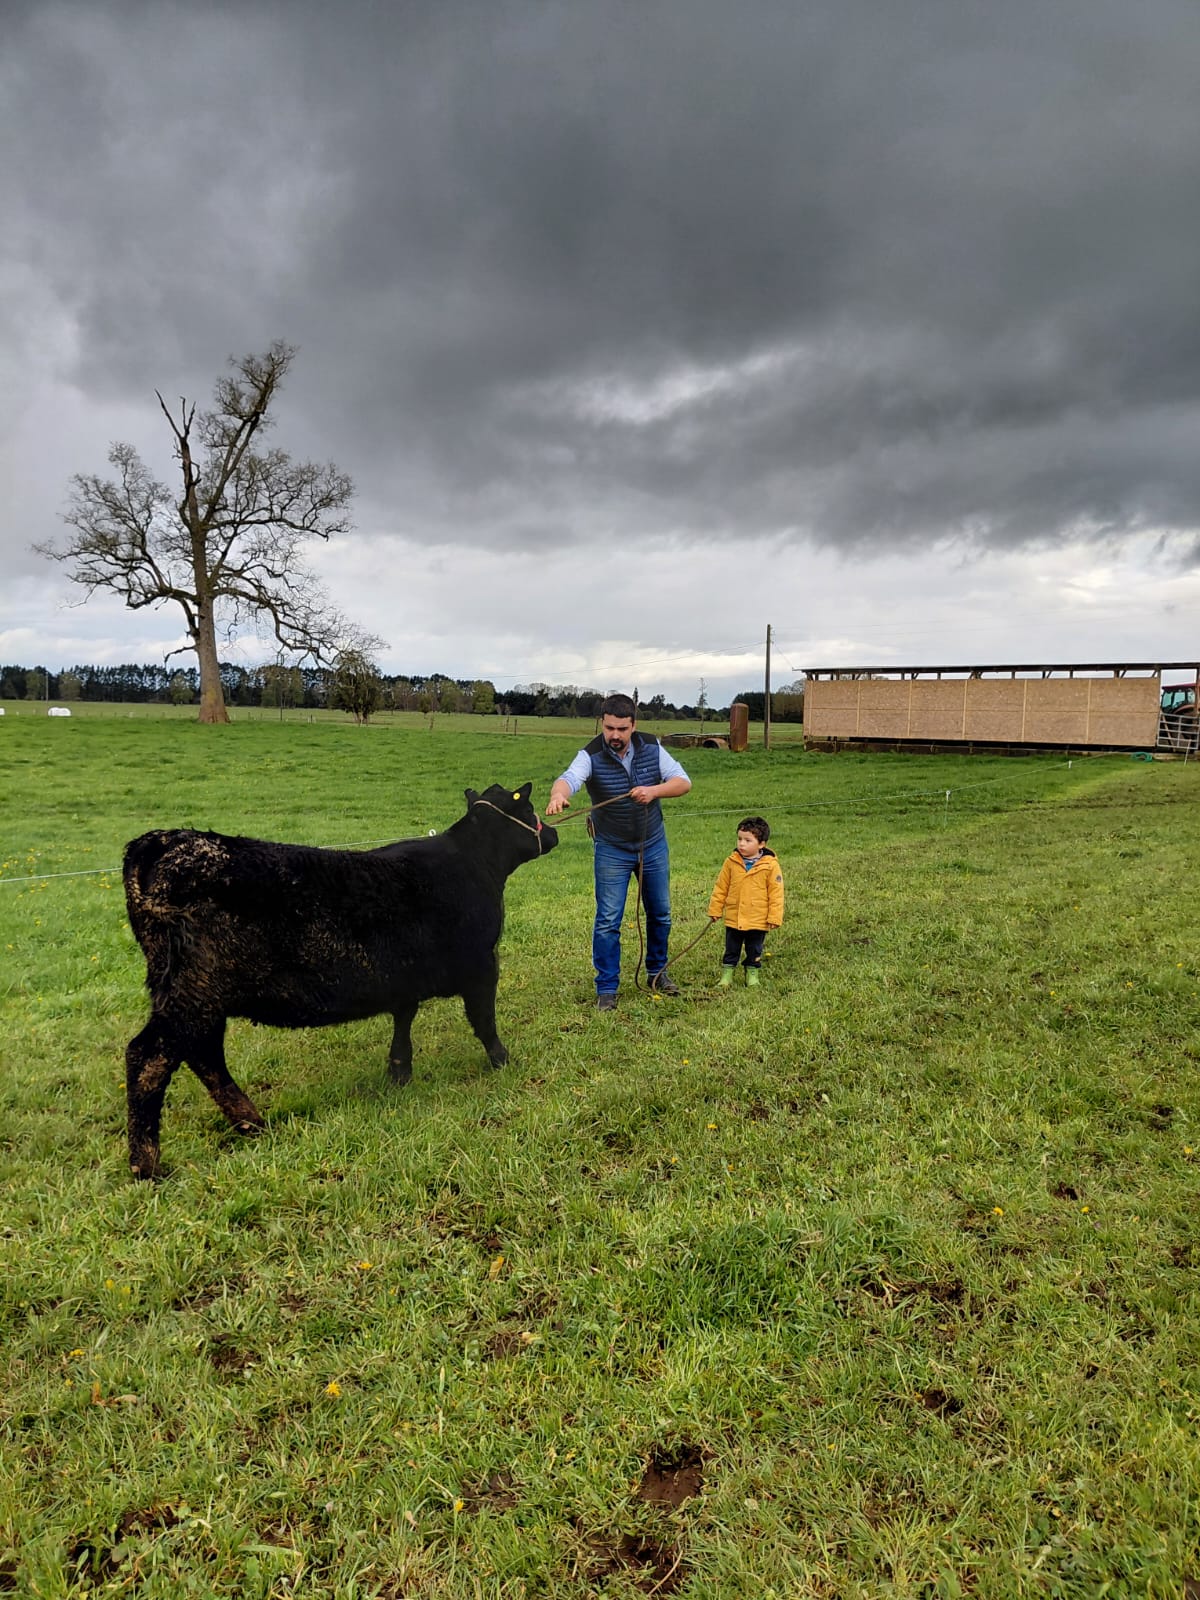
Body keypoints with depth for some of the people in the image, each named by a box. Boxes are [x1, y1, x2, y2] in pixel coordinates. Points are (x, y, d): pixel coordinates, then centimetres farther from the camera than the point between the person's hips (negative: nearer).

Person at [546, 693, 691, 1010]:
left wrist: (654, 790, -27)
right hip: (612, 850, -3)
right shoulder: (591, 756, -20)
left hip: (653, 844, 3)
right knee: (608, 920, -3)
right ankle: (606, 988, 10)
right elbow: (569, 778, -40)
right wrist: (558, 795, -64)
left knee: (660, 913, 16)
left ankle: (657, 971, 37)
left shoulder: (652, 747, -10)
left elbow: (683, 781, -7)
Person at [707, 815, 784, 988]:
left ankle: (752, 975, 31)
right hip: (733, 919, 2)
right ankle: (726, 976, 24)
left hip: (758, 921, -2)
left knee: (754, 952, 14)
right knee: (731, 951, 13)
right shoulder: (731, 862, -4)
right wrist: (715, 909, 6)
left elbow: (776, 893, -7)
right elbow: (720, 887, 5)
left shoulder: (770, 865, -11)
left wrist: (774, 917, -8)